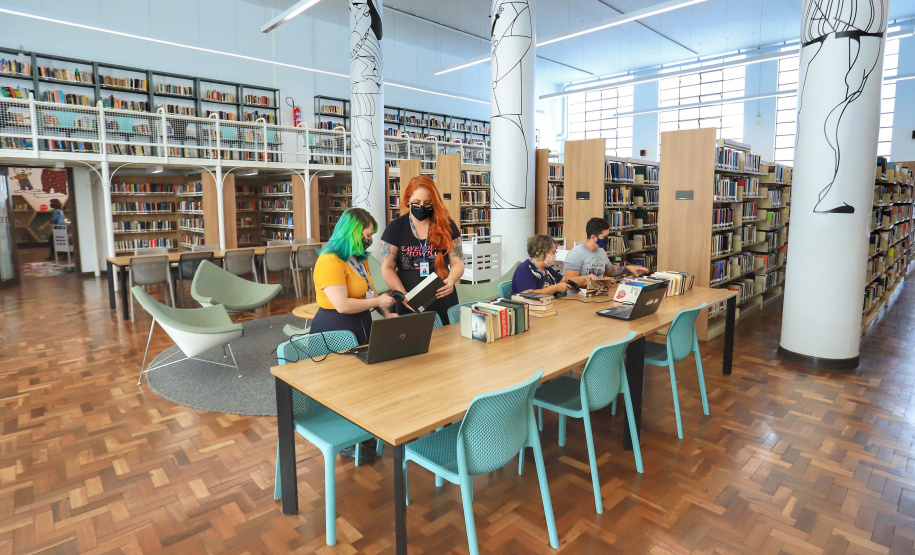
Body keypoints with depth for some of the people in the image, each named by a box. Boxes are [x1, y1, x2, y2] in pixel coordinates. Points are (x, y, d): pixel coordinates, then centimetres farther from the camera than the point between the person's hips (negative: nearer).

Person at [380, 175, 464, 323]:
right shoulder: (395, 228, 1)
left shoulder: (446, 226, 1)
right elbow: (387, 268, 0)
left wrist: (451, 279, -20)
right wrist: (402, 294, -16)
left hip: (443, 302, 1)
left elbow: (458, 262, 2)